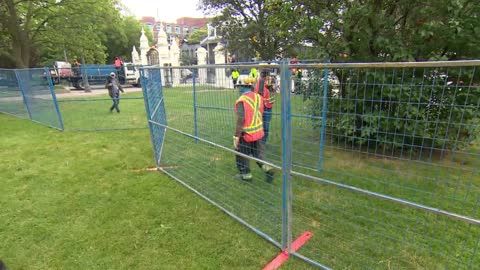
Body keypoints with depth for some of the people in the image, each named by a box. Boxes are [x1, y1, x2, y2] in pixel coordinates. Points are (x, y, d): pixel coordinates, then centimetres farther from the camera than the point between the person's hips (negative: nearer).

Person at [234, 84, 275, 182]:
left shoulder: (241, 100, -21)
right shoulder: (258, 97, 0)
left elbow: (240, 121, -22)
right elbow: (260, 114, 9)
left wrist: (236, 137, -16)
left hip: (246, 134, -7)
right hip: (258, 132, 7)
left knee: (242, 155, 14)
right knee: (256, 152, 24)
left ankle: (246, 175, 27)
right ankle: (267, 169, 17)